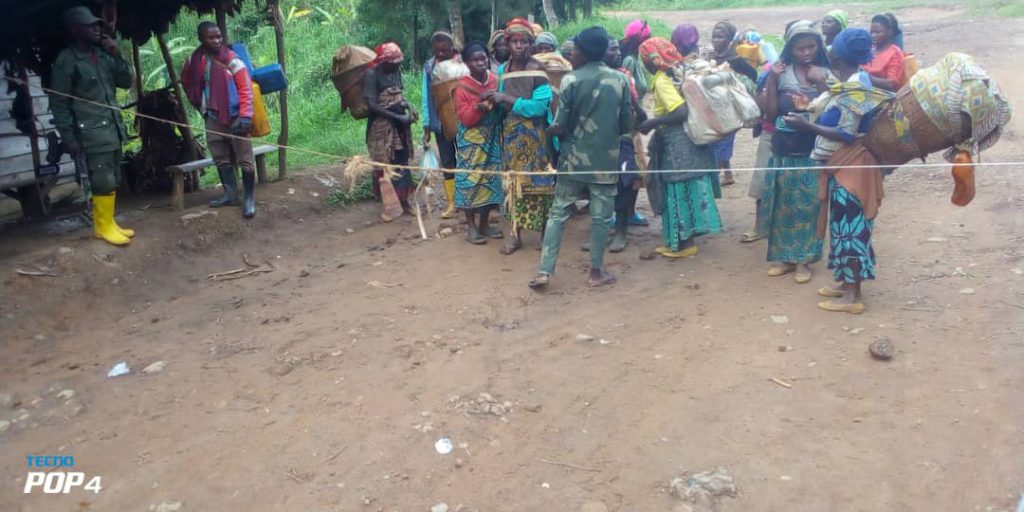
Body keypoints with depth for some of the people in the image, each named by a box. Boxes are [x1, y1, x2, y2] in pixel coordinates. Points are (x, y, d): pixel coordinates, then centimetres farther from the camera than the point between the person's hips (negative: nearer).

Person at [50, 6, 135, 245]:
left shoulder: (103, 53, 10)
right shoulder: (66, 61, -7)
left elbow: (127, 82, 13)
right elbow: (58, 103, -6)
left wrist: (117, 55, 0)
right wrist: (69, 137, -10)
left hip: (113, 126, 6)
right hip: (92, 132, -6)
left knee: (112, 180, 10)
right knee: (103, 181, -6)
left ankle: (107, 222, 21)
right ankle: (103, 226, 6)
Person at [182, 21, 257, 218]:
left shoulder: (231, 60, -13)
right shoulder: (195, 60, 2)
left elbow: (246, 88, -15)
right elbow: (186, 80, 21)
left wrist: (245, 116, -22)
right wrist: (199, 104, 17)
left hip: (234, 117, -6)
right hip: (213, 117, 6)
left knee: (244, 158, -2)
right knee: (221, 157, 13)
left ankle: (249, 199, 3)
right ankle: (230, 194, 24)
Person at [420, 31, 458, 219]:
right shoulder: (429, 66, 1)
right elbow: (426, 97, 4)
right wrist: (426, 127, 3)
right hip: (440, 123, 3)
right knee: (447, 162, 9)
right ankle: (451, 202, 17)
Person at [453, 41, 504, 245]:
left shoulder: (495, 80, 0)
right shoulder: (462, 87, -12)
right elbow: (465, 119, -15)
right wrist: (479, 104, -28)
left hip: (492, 139, 5)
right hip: (471, 141, -4)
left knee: (491, 178, 8)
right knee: (471, 179, -2)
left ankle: (485, 223, 21)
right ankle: (471, 227, 8)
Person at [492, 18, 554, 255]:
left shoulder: (538, 71, -8)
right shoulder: (502, 71, 8)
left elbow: (539, 107, -18)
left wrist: (507, 99, -20)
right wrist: (493, 101, -2)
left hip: (534, 136, -4)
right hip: (510, 135, 5)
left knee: (535, 181, 0)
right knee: (513, 182, 6)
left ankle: (543, 230, 13)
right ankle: (516, 232, 13)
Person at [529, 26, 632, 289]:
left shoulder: (571, 80, -10)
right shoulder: (621, 80, -1)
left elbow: (560, 126, -11)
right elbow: (627, 125, 2)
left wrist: (551, 129, 10)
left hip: (574, 159, -1)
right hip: (606, 159, 1)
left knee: (558, 213, 7)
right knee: (600, 217, 9)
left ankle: (544, 271, 5)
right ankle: (596, 272, 17)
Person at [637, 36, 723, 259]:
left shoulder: (662, 80, -16)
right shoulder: (677, 70, 10)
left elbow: (681, 112, -25)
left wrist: (651, 123, -17)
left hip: (676, 142, -9)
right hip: (687, 137, 9)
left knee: (678, 191, 0)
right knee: (688, 189, 14)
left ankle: (684, 243, 8)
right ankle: (688, 238, 24)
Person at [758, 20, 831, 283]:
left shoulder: (826, 73, -1)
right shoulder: (781, 72, 0)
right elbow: (770, 112, -3)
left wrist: (820, 84, -18)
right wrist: (772, 80, -11)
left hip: (813, 152, -1)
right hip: (784, 150, 1)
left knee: (808, 205, 3)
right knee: (783, 203, 9)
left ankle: (803, 259, 14)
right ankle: (783, 256, 21)